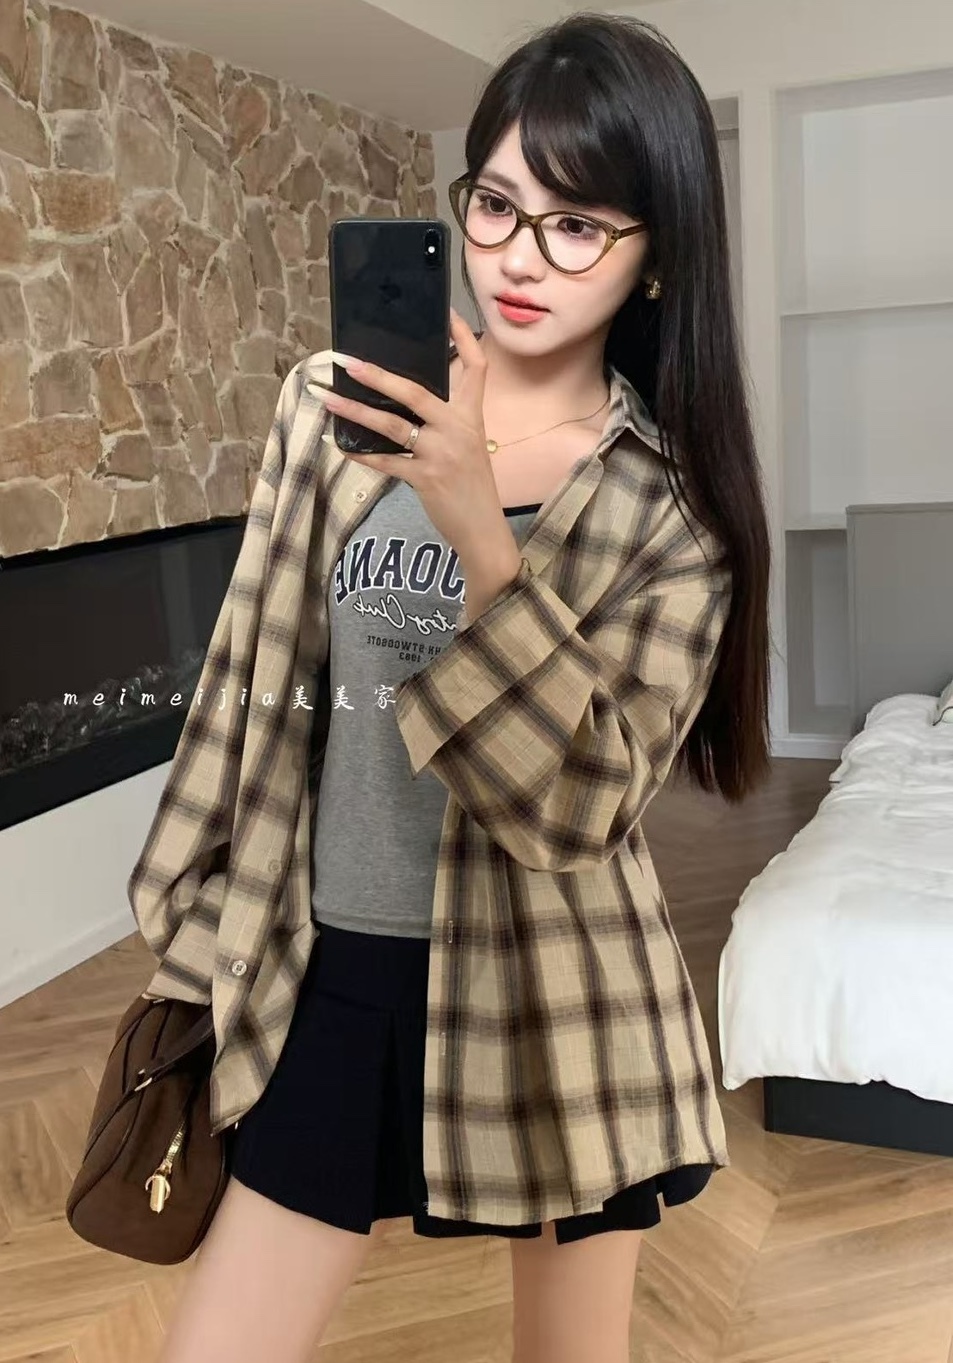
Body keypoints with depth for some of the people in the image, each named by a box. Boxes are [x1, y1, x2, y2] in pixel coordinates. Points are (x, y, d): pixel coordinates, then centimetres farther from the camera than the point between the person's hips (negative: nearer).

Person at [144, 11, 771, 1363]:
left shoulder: (678, 497, -9)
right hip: (342, 967, 2)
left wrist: (477, 529, -32)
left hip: (556, 992, -1)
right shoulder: (343, 398, -4)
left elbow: (578, 806, -20)